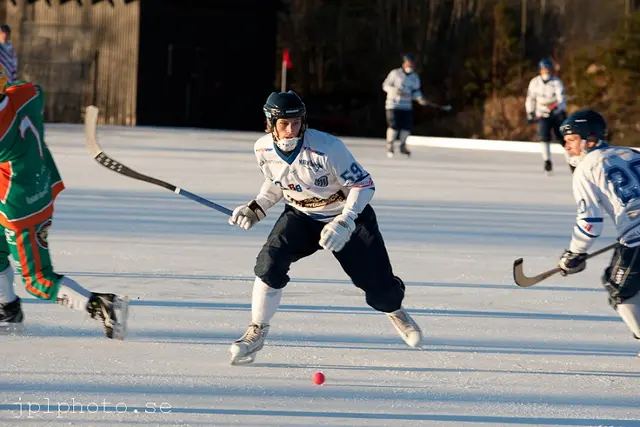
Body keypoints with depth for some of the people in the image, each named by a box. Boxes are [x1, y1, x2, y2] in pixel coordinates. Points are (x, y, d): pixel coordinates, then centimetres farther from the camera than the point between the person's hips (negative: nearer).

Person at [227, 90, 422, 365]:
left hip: (348, 216, -3)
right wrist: (256, 208, -6)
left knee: (378, 287, 0)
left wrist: (344, 224, -33)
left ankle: (395, 310, 40)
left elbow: (363, 185, -22)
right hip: (301, 216, 3)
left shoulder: (327, 148, -31)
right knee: (271, 259, -25)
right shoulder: (263, 150, -14)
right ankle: (256, 332, -12)